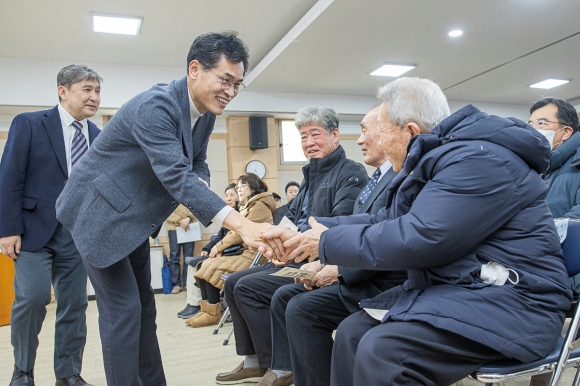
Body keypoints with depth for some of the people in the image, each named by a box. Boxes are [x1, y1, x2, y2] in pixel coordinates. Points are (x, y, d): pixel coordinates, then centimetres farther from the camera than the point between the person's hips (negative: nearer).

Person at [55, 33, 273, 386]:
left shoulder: (205, 112, -2)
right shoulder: (155, 105, -29)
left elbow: (196, 164, 7)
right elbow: (175, 174, -39)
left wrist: (199, 185, -19)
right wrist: (239, 223, -48)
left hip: (134, 217, 9)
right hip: (100, 212, -8)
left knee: (143, 307, 14)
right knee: (123, 308, -7)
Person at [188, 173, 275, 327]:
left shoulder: (260, 205, -9)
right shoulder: (246, 206, 21)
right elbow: (234, 231, 16)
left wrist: (220, 245, -11)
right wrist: (220, 246, -1)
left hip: (252, 253, -9)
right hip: (241, 250, 9)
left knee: (211, 268, -20)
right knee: (205, 265, -5)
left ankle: (214, 314, -10)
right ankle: (206, 309, -4)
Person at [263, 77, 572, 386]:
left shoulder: (477, 158, -19)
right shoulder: (431, 159, 12)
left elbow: (415, 239, -26)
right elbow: (385, 221, 13)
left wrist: (327, 242, -14)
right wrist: (311, 230, 6)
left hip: (506, 299, -9)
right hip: (447, 286, 10)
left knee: (380, 350, -26)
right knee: (352, 332, 2)